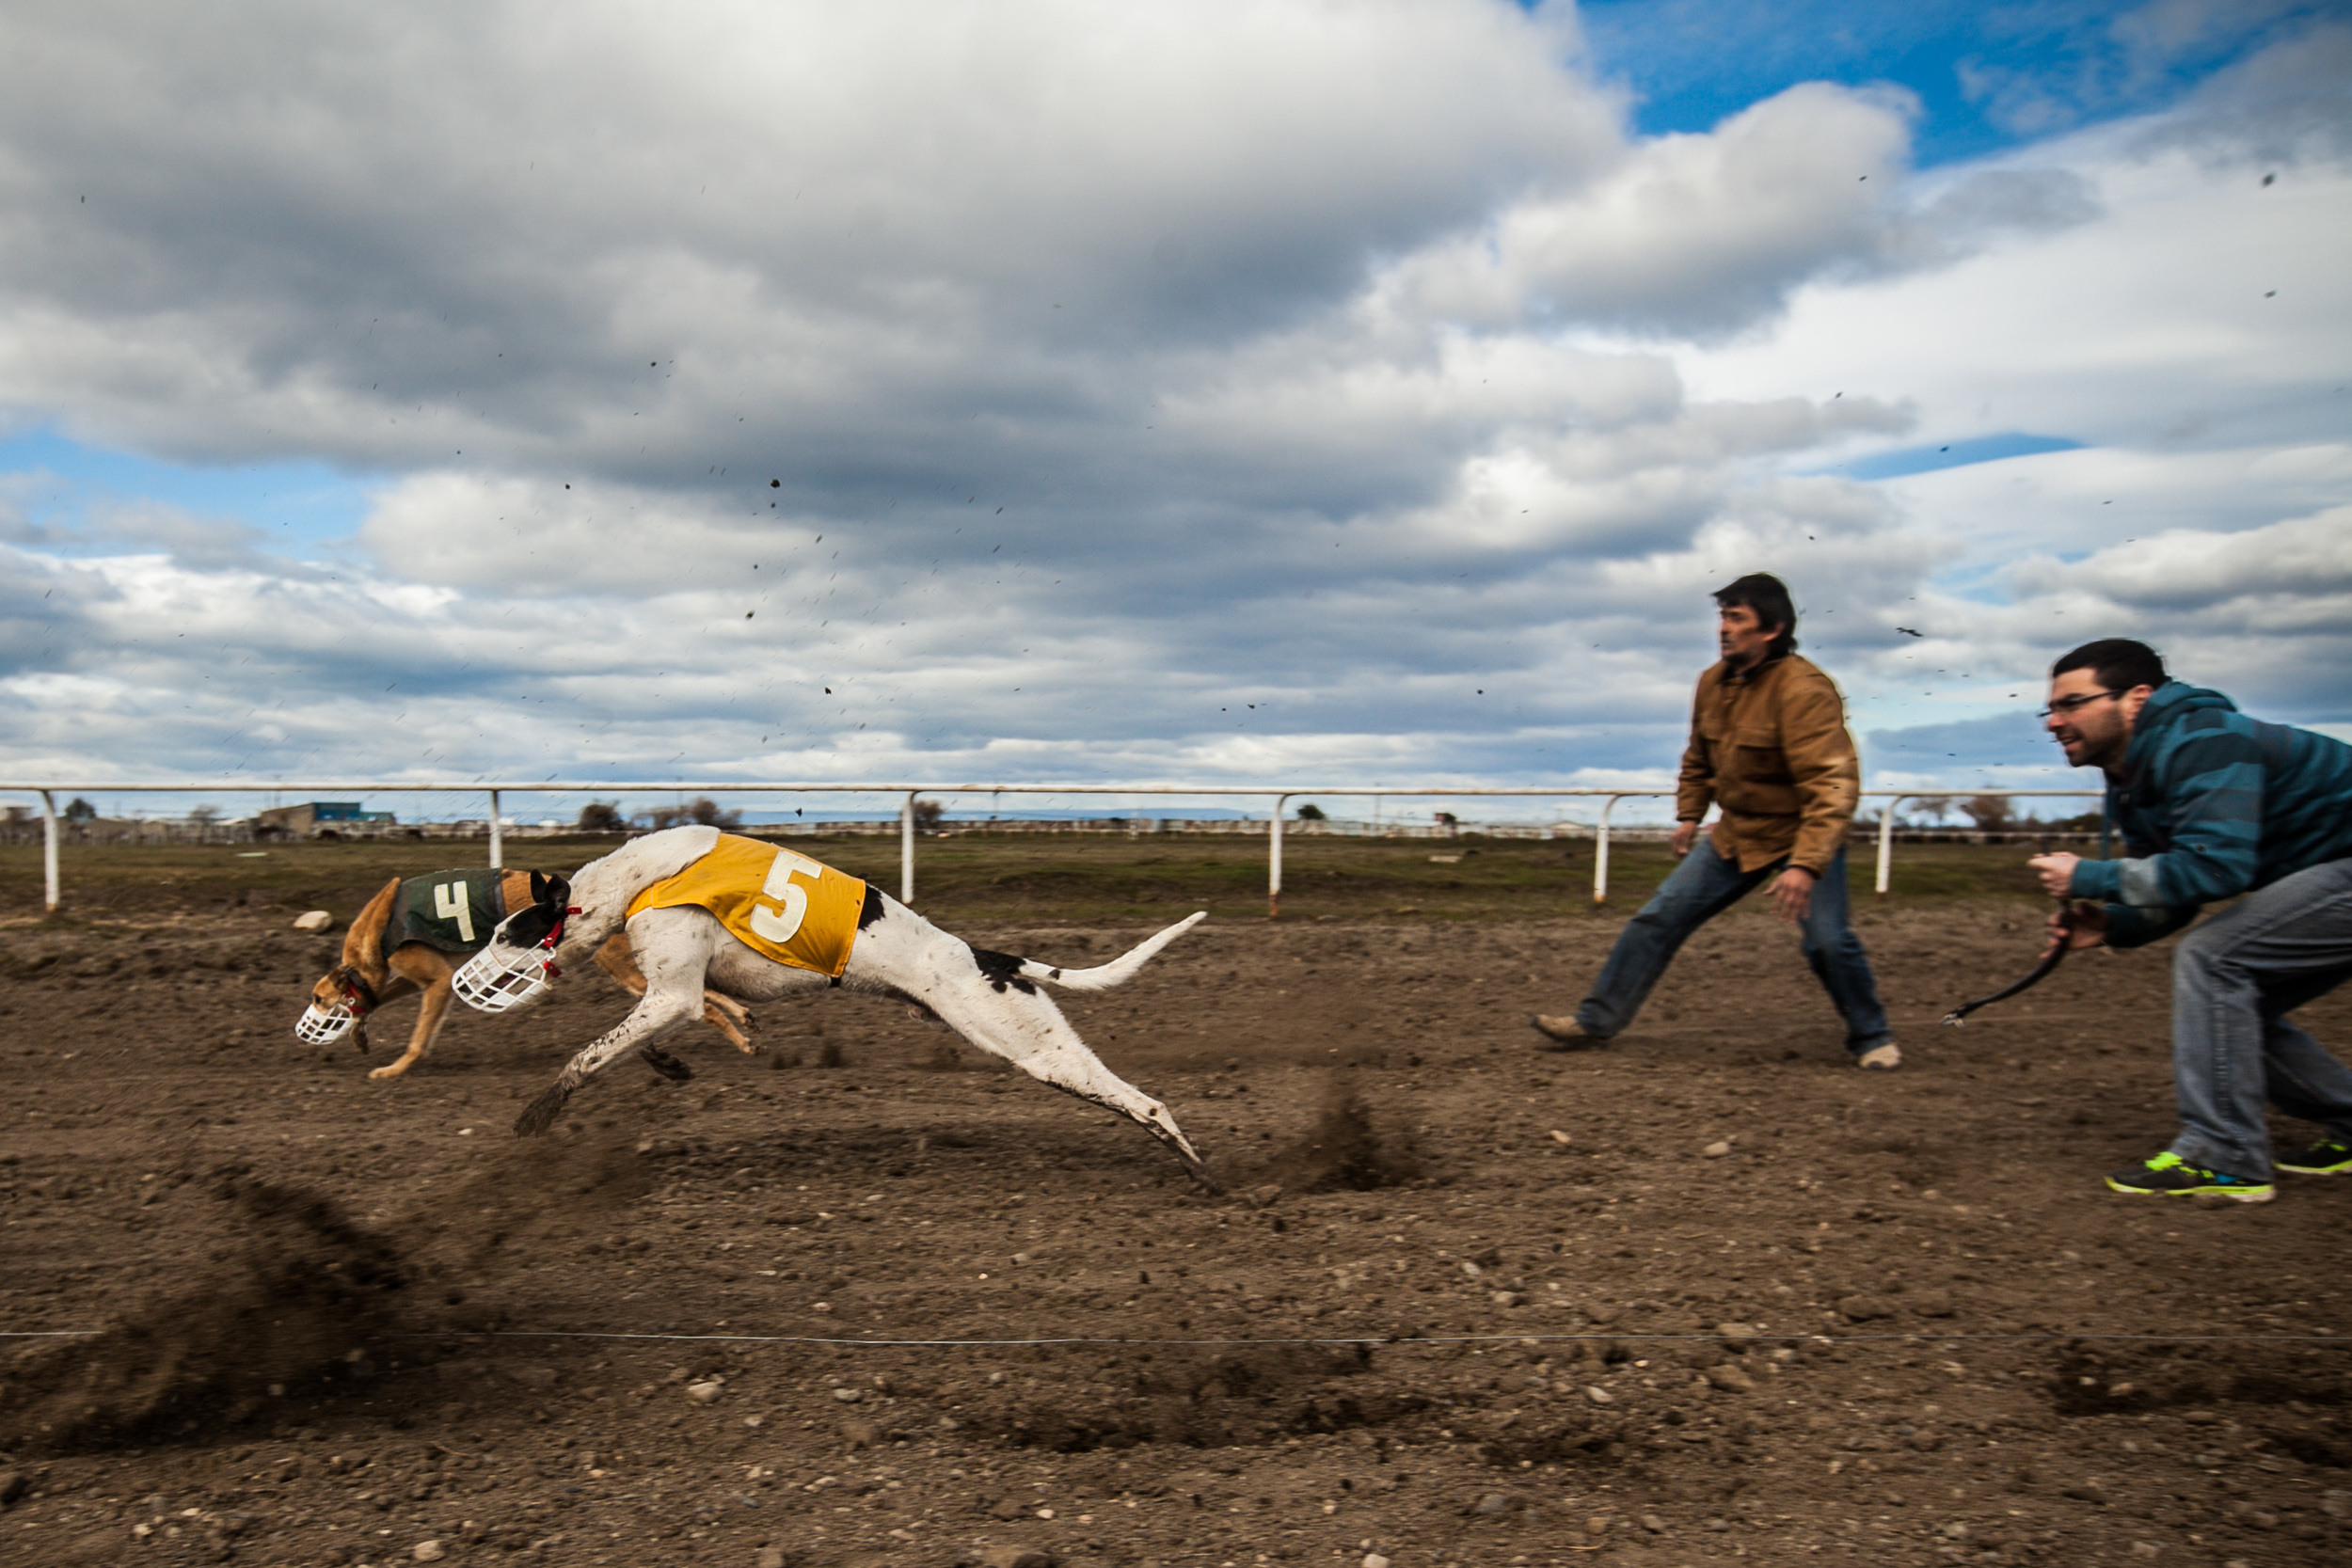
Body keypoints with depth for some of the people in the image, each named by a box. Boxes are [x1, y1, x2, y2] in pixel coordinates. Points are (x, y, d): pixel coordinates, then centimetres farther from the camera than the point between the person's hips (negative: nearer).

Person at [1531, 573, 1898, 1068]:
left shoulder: (1803, 689, -25)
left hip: (1802, 836, -6)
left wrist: (1805, 865, -39)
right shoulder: (1713, 682, 0)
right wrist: (1689, 814, 14)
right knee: (1659, 916, 2)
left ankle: (1872, 1038, 10)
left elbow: (1833, 785, -32)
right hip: (1736, 834, 6)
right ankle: (1597, 1020, 10)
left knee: (1828, 939, -18)